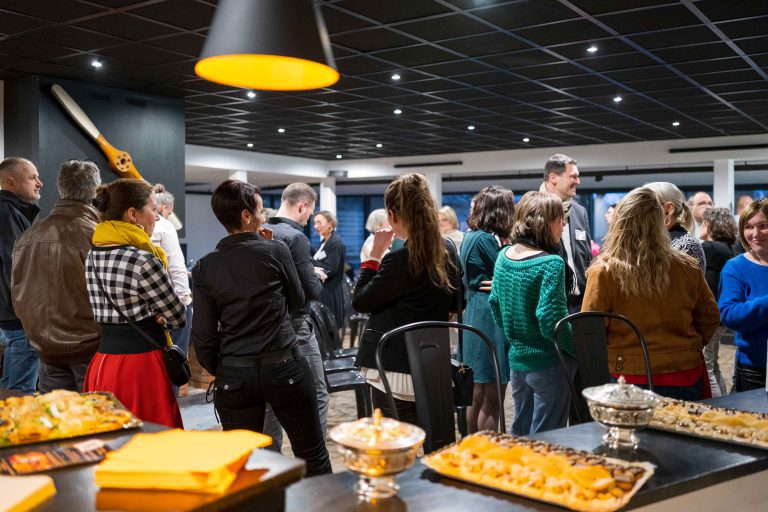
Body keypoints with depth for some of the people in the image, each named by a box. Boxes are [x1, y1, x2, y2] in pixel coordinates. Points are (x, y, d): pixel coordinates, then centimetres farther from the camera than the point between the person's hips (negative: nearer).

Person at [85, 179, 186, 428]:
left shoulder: (93, 255, 6)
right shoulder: (143, 261, -18)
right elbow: (178, 317, -8)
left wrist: (146, 318, 4)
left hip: (102, 362, 8)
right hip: (140, 363, -8)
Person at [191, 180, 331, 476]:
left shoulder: (204, 268, -1)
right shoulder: (275, 250, -8)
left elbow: (203, 336, -2)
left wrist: (218, 372, 13)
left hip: (233, 375, 3)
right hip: (284, 367, -2)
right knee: (313, 456, 12)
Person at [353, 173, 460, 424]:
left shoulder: (399, 260, -20)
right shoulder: (448, 250, 3)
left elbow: (359, 302, -8)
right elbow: (455, 301, 17)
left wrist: (374, 255, -5)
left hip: (394, 368, -7)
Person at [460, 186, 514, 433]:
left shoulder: (470, 236, 12)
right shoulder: (485, 240, -16)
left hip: (475, 317, 10)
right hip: (489, 320, -10)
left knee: (477, 396, 17)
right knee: (492, 399, -2)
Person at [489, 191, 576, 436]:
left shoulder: (504, 256, 3)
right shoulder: (550, 263, -19)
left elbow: (495, 304, 12)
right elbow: (552, 321, -22)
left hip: (517, 359, 7)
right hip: (549, 364, -7)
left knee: (519, 432, 21)